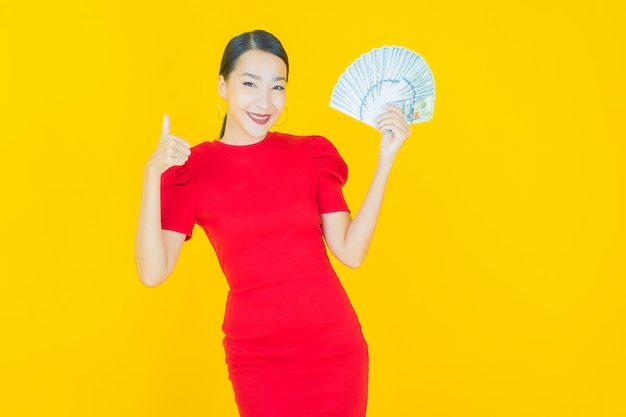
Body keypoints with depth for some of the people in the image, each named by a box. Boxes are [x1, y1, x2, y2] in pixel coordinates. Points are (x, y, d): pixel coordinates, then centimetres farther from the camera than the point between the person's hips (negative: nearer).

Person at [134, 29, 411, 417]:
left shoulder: (310, 154, 1)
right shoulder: (191, 169, -4)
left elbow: (350, 252, -5)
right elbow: (153, 272, -12)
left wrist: (386, 160, -8)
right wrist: (153, 175, -21)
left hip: (336, 347, 2)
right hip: (258, 358, -2)